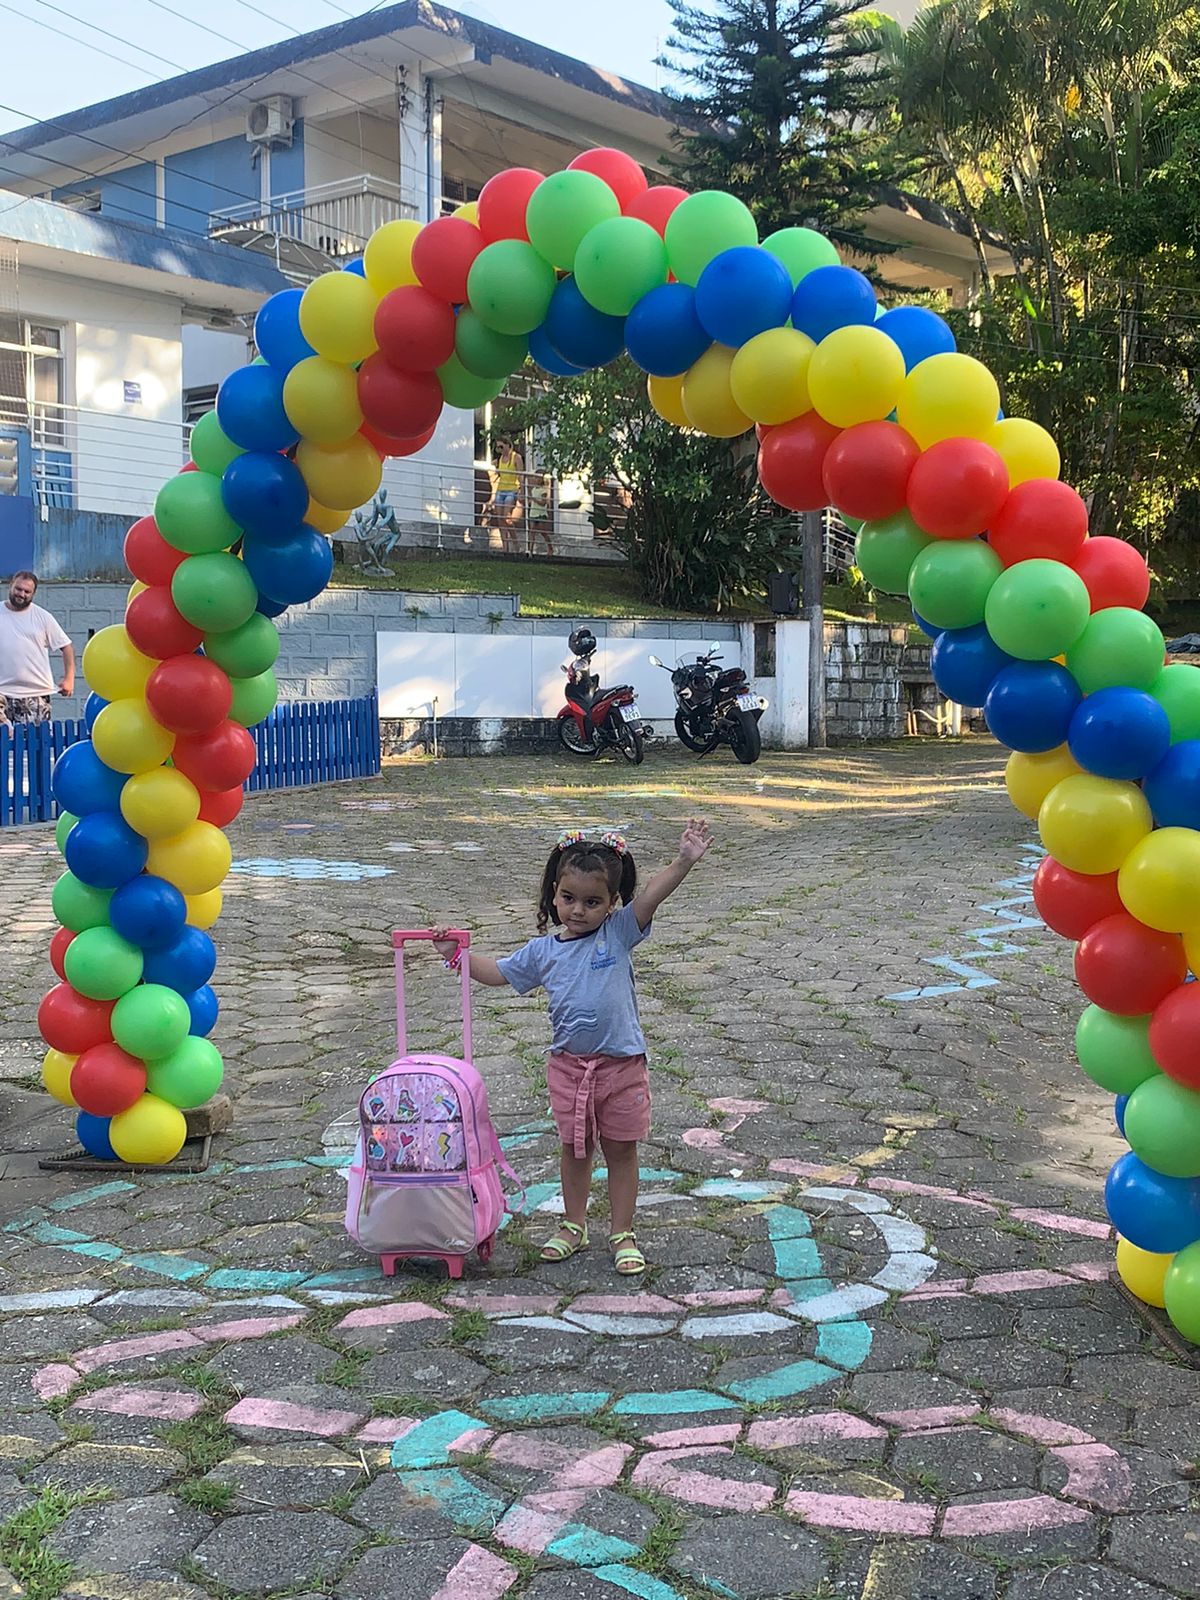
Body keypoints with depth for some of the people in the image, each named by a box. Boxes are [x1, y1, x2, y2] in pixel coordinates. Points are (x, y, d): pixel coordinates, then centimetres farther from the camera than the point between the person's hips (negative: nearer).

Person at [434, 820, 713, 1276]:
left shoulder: (619, 932, -6)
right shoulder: (543, 951, 2)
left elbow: (652, 895, -21)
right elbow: (498, 973, 16)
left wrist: (683, 862, -35)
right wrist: (457, 953, 9)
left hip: (622, 1063, -2)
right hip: (568, 1064, 3)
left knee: (621, 1149, 9)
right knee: (575, 1148, 16)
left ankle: (622, 1233, 22)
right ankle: (573, 1225, 33)